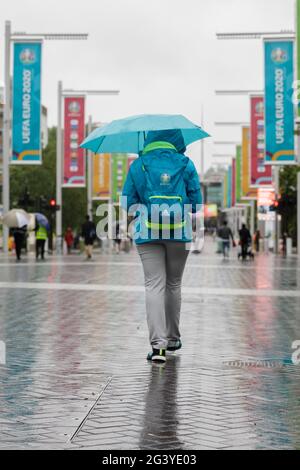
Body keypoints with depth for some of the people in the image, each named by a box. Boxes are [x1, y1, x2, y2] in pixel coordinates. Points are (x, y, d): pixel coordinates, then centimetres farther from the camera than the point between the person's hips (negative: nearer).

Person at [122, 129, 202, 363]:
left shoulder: (138, 166, 4)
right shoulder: (185, 164, 3)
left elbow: (128, 202, 5)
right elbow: (196, 200, 4)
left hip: (148, 233, -1)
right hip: (179, 231, 1)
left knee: (154, 285, -3)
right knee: (174, 284, 14)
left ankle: (158, 343, -16)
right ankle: (172, 338, 26)